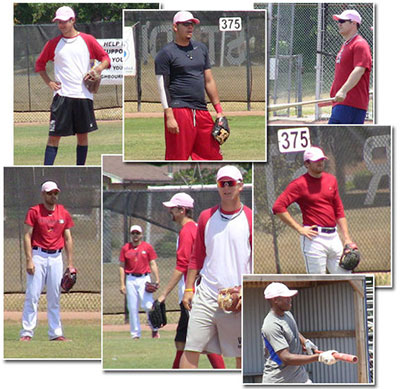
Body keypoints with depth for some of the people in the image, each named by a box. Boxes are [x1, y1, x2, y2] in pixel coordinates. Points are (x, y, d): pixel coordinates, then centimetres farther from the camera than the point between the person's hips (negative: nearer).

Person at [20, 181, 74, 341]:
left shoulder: (64, 213, 10)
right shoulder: (34, 212, -2)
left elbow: (68, 239, 13)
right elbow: (27, 236, -6)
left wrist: (70, 263, 8)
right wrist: (29, 260, -14)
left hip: (56, 257, 4)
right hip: (38, 256, -4)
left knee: (54, 298, 6)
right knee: (32, 295, -7)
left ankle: (56, 333, 10)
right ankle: (27, 332, -7)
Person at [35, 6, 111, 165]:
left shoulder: (88, 40, 5)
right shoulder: (53, 43, 8)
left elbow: (105, 58, 9)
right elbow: (39, 64, 17)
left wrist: (98, 68, -12)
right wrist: (49, 82, 4)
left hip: (83, 95, 1)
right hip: (62, 95, -1)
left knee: (82, 134, 6)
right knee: (54, 135, -7)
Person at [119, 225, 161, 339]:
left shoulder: (147, 247, 5)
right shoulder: (125, 248, 7)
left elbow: (153, 264, 4)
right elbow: (122, 266, 7)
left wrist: (157, 279, -6)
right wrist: (122, 284, 1)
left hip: (144, 279, -2)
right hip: (130, 280, 2)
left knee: (148, 305, -12)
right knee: (132, 308, 2)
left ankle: (154, 329, 8)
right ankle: (135, 334, 9)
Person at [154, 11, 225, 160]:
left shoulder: (201, 48, 18)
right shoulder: (166, 53, -1)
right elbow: (163, 88, -7)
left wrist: (219, 110, 16)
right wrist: (169, 117, -15)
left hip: (202, 112, 6)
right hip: (179, 109, -6)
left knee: (212, 156, 4)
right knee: (177, 158, -8)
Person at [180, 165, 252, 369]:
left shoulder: (249, 219, 1)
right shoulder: (206, 217, 11)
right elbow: (196, 257, 16)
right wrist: (189, 289, 8)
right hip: (206, 295, 2)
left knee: (242, 355, 4)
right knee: (191, 348, -7)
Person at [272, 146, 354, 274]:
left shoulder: (331, 180, 13)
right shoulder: (300, 184, -6)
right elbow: (278, 207, -13)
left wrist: (347, 238, 11)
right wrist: (299, 229, -14)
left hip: (334, 237, 6)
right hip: (314, 238, -6)